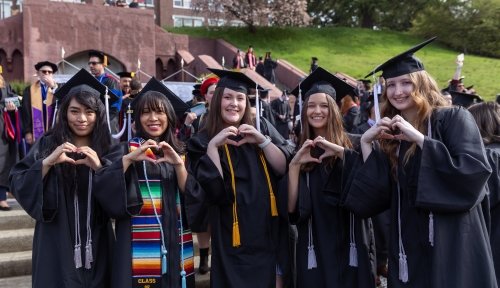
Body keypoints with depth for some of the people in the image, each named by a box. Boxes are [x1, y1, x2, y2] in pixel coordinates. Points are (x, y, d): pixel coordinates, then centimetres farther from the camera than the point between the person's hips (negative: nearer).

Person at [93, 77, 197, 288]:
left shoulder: (180, 153, 11)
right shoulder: (126, 150, 2)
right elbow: (103, 188, -12)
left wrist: (178, 164, -13)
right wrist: (128, 159, -22)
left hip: (176, 247, 4)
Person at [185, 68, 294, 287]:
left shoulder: (260, 127, 4)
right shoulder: (203, 140, -2)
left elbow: (285, 168, -4)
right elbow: (212, 188, -14)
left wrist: (262, 140, -15)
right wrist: (213, 145, -21)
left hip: (267, 231, 3)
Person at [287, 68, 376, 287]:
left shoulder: (352, 146, -1)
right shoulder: (300, 152, 4)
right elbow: (291, 208, -3)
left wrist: (341, 153, -23)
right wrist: (294, 165, -15)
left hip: (349, 248, -1)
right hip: (313, 249, 2)